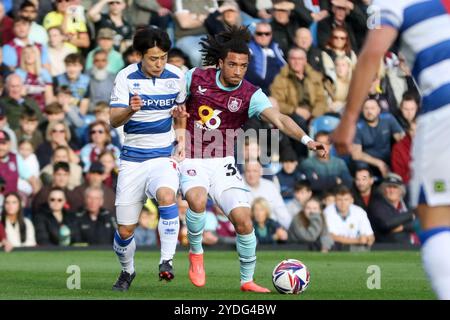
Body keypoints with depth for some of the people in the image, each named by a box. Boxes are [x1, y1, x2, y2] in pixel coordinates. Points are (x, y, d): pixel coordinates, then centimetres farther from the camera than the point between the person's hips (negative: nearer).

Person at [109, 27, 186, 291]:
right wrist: (130, 110, -36)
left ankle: (167, 262, -30)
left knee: (166, 195, -34)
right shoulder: (126, 77, -7)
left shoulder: (176, 77, -1)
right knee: (125, 231, 2)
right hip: (132, 159, 0)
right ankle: (127, 271, 31)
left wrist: (182, 138, 4)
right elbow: (114, 120, -15)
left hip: (164, 156, 0)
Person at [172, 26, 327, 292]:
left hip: (223, 163, 2)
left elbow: (279, 119, -23)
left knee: (244, 219, -11)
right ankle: (196, 253, -3)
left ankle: (247, 280, 10)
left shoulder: (251, 95, -8)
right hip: (192, 160, -1)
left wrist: (307, 140, -40)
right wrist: (177, 109, -11)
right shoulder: (196, 78, -6)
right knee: (197, 201, -32)